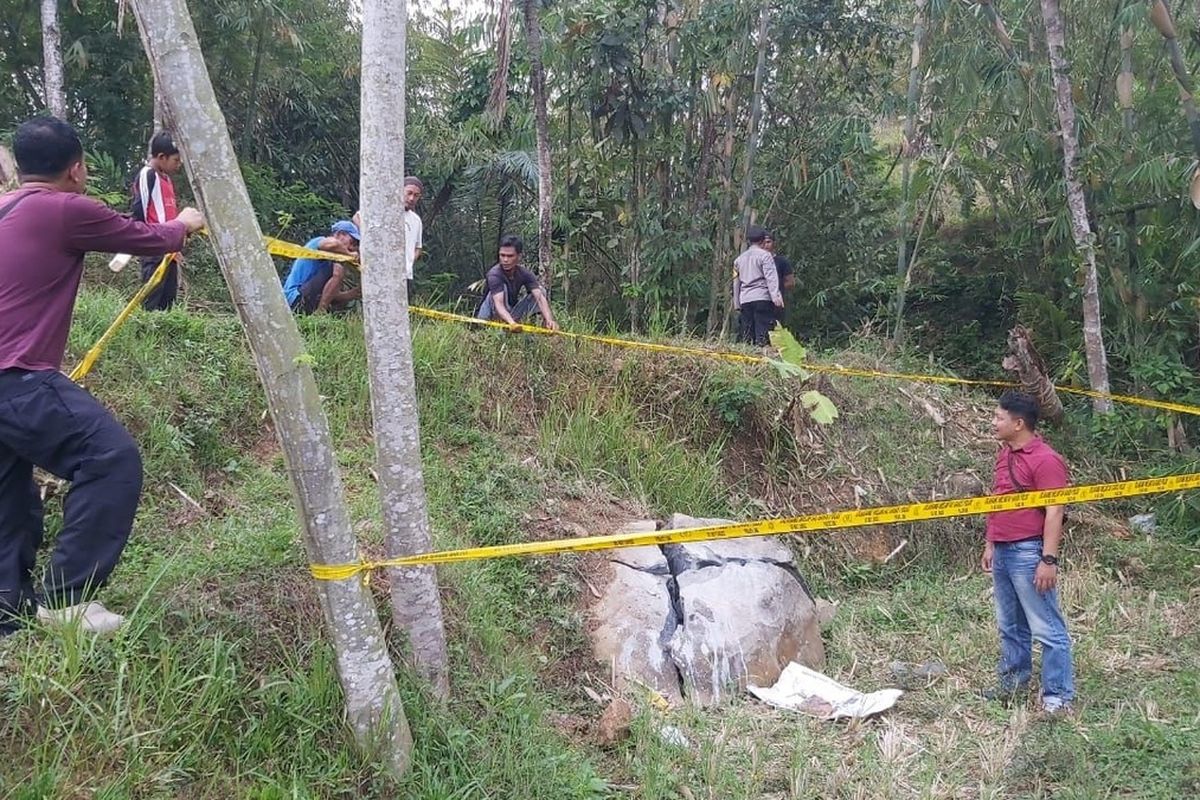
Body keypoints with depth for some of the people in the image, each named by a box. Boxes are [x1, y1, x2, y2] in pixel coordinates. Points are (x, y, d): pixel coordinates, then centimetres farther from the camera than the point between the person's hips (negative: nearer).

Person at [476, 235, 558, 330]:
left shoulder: (525, 274, -12)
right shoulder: (494, 275, -27)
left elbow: (540, 297, -25)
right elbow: (499, 304, -41)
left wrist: (549, 319, -45)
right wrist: (512, 323, -61)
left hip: (510, 315, 5)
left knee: (541, 291, -9)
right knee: (502, 287, -31)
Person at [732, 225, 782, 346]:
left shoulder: (739, 259, 19)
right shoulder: (764, 255, 0)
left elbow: (736, 283, 21)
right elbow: (771, 277, -11)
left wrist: (737, 304, 25)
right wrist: (776, 296, -18)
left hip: (745, 300, 6)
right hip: (762, 298, -6)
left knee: (746, 335, 6)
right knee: (762, 330, -10)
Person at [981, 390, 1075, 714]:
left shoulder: (1045, 460, -14)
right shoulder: (1005, 454, 13)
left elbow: (1054, 513, -17)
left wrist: (1048, 560, -20)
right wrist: (990, 545, 20)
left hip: (1029, 553, -9)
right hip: (1002, 552, 9)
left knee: (1047, 628, -2)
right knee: (1009, 625, 19)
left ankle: (1059, 696, 4)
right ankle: (1013, 679, 31)